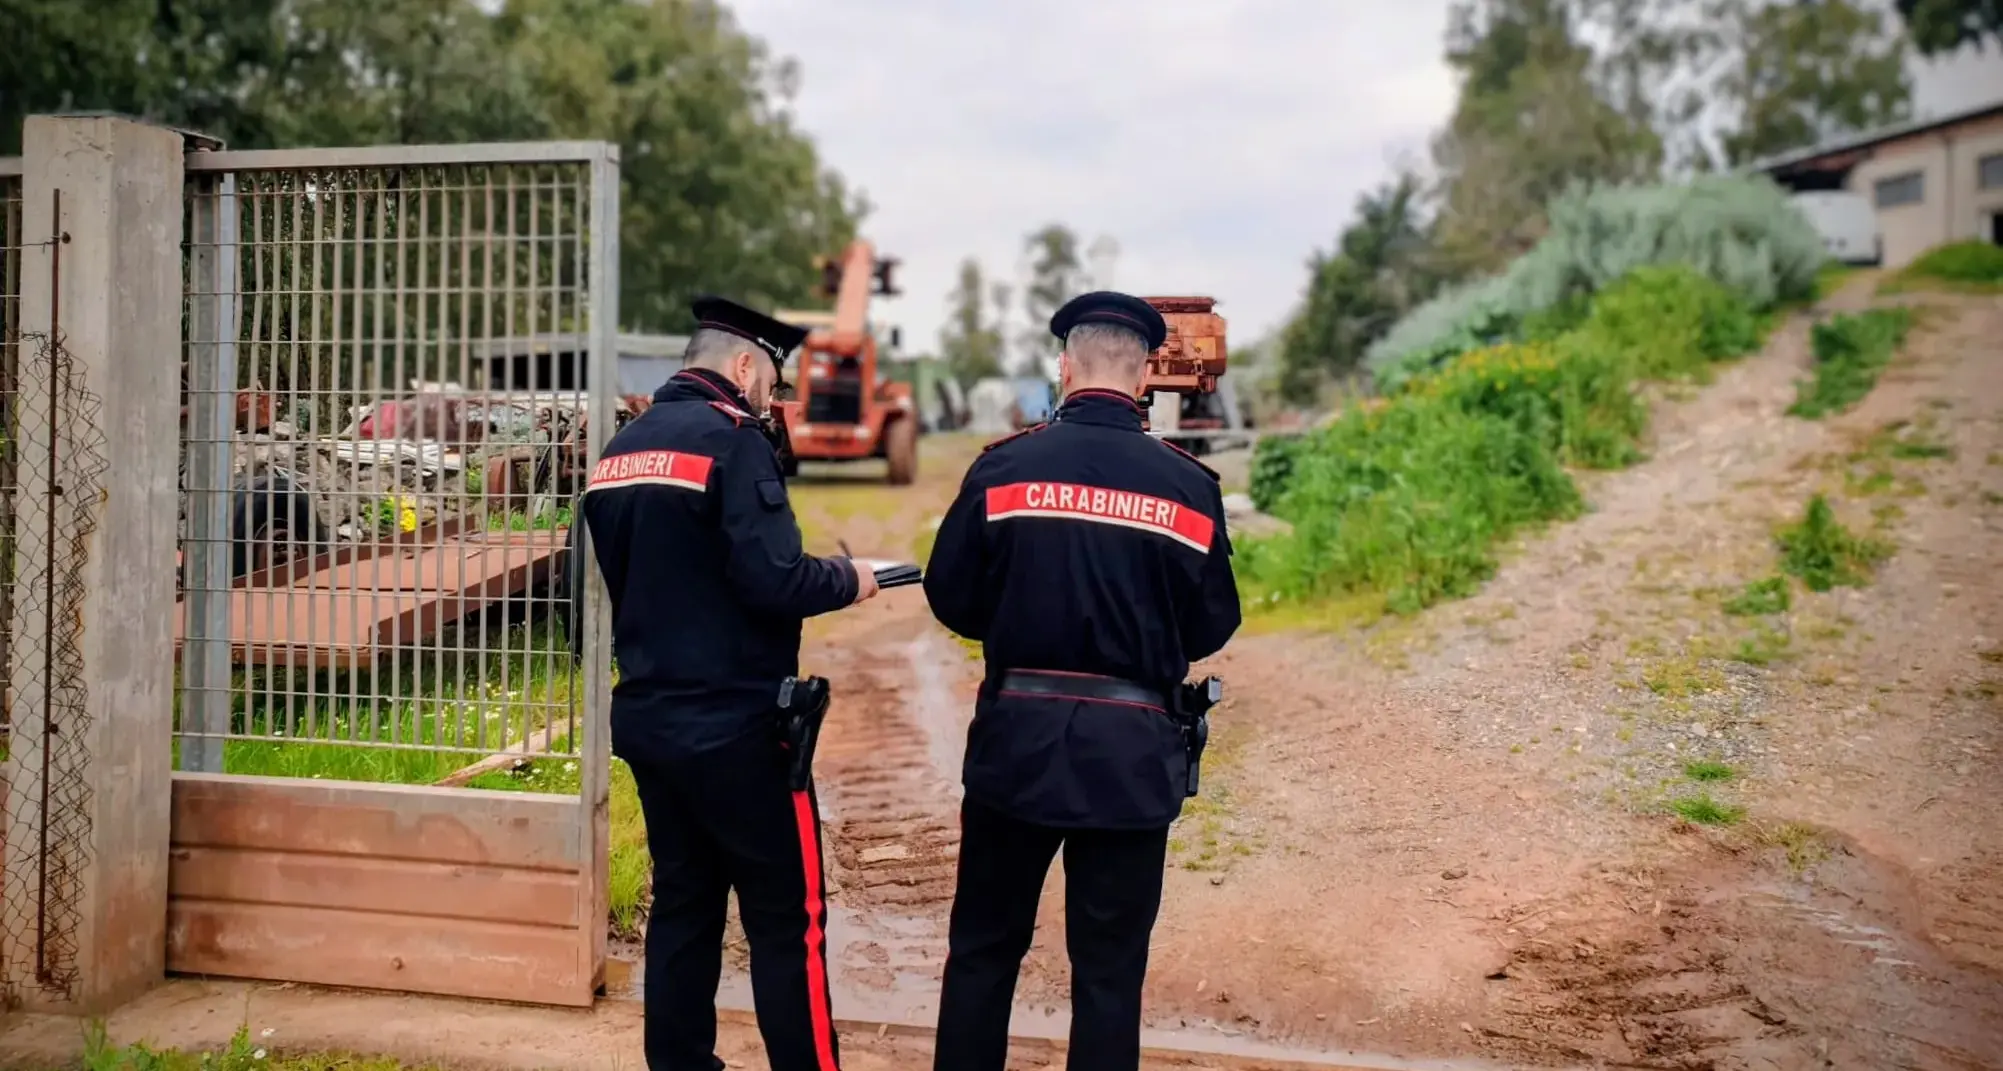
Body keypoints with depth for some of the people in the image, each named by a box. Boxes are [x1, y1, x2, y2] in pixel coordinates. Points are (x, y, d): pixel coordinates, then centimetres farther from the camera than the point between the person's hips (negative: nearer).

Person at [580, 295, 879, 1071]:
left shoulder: (619, 449, 11)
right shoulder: (731, 438, -14)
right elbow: (772, 580, -22)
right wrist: (847, 580, -6)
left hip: (647, 715, 8)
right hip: (733, 724, -8)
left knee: (683, 905, 16)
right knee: (786, 921, 1)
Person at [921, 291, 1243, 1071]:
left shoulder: (1004, 465, -5)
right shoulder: (1188, 485, -4)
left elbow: (950, 598, 0)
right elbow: (1212, 628, 1)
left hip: (1017, 737, 1)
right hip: (1132, 749, 0)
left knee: (983, 947, 16)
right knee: (1109, 968, 10)